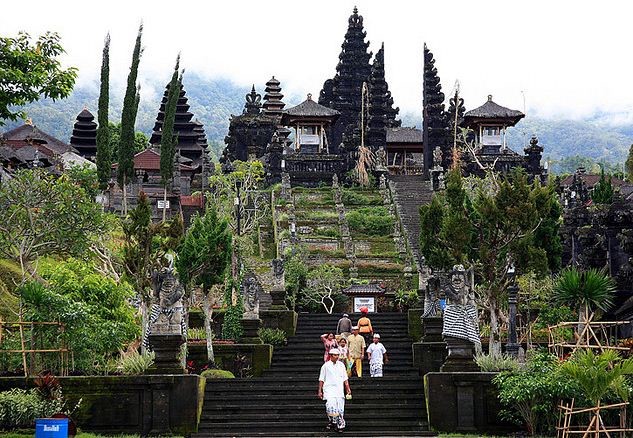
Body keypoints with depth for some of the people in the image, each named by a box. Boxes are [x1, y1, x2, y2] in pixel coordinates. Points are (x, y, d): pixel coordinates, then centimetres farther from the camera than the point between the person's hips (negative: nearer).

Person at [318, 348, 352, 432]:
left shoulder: (341, 365, 11)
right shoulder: (326, 366, 3)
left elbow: (345, 378, 15)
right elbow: (321, 379, 5)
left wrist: (348, 389, 8)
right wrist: (320, 391, 1)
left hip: (339, 390, 3)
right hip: (329, 390, -3)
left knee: (340, 408, -1)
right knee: (330, 406, -19)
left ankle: (340, 425, 7)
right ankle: (331, 421, -2)